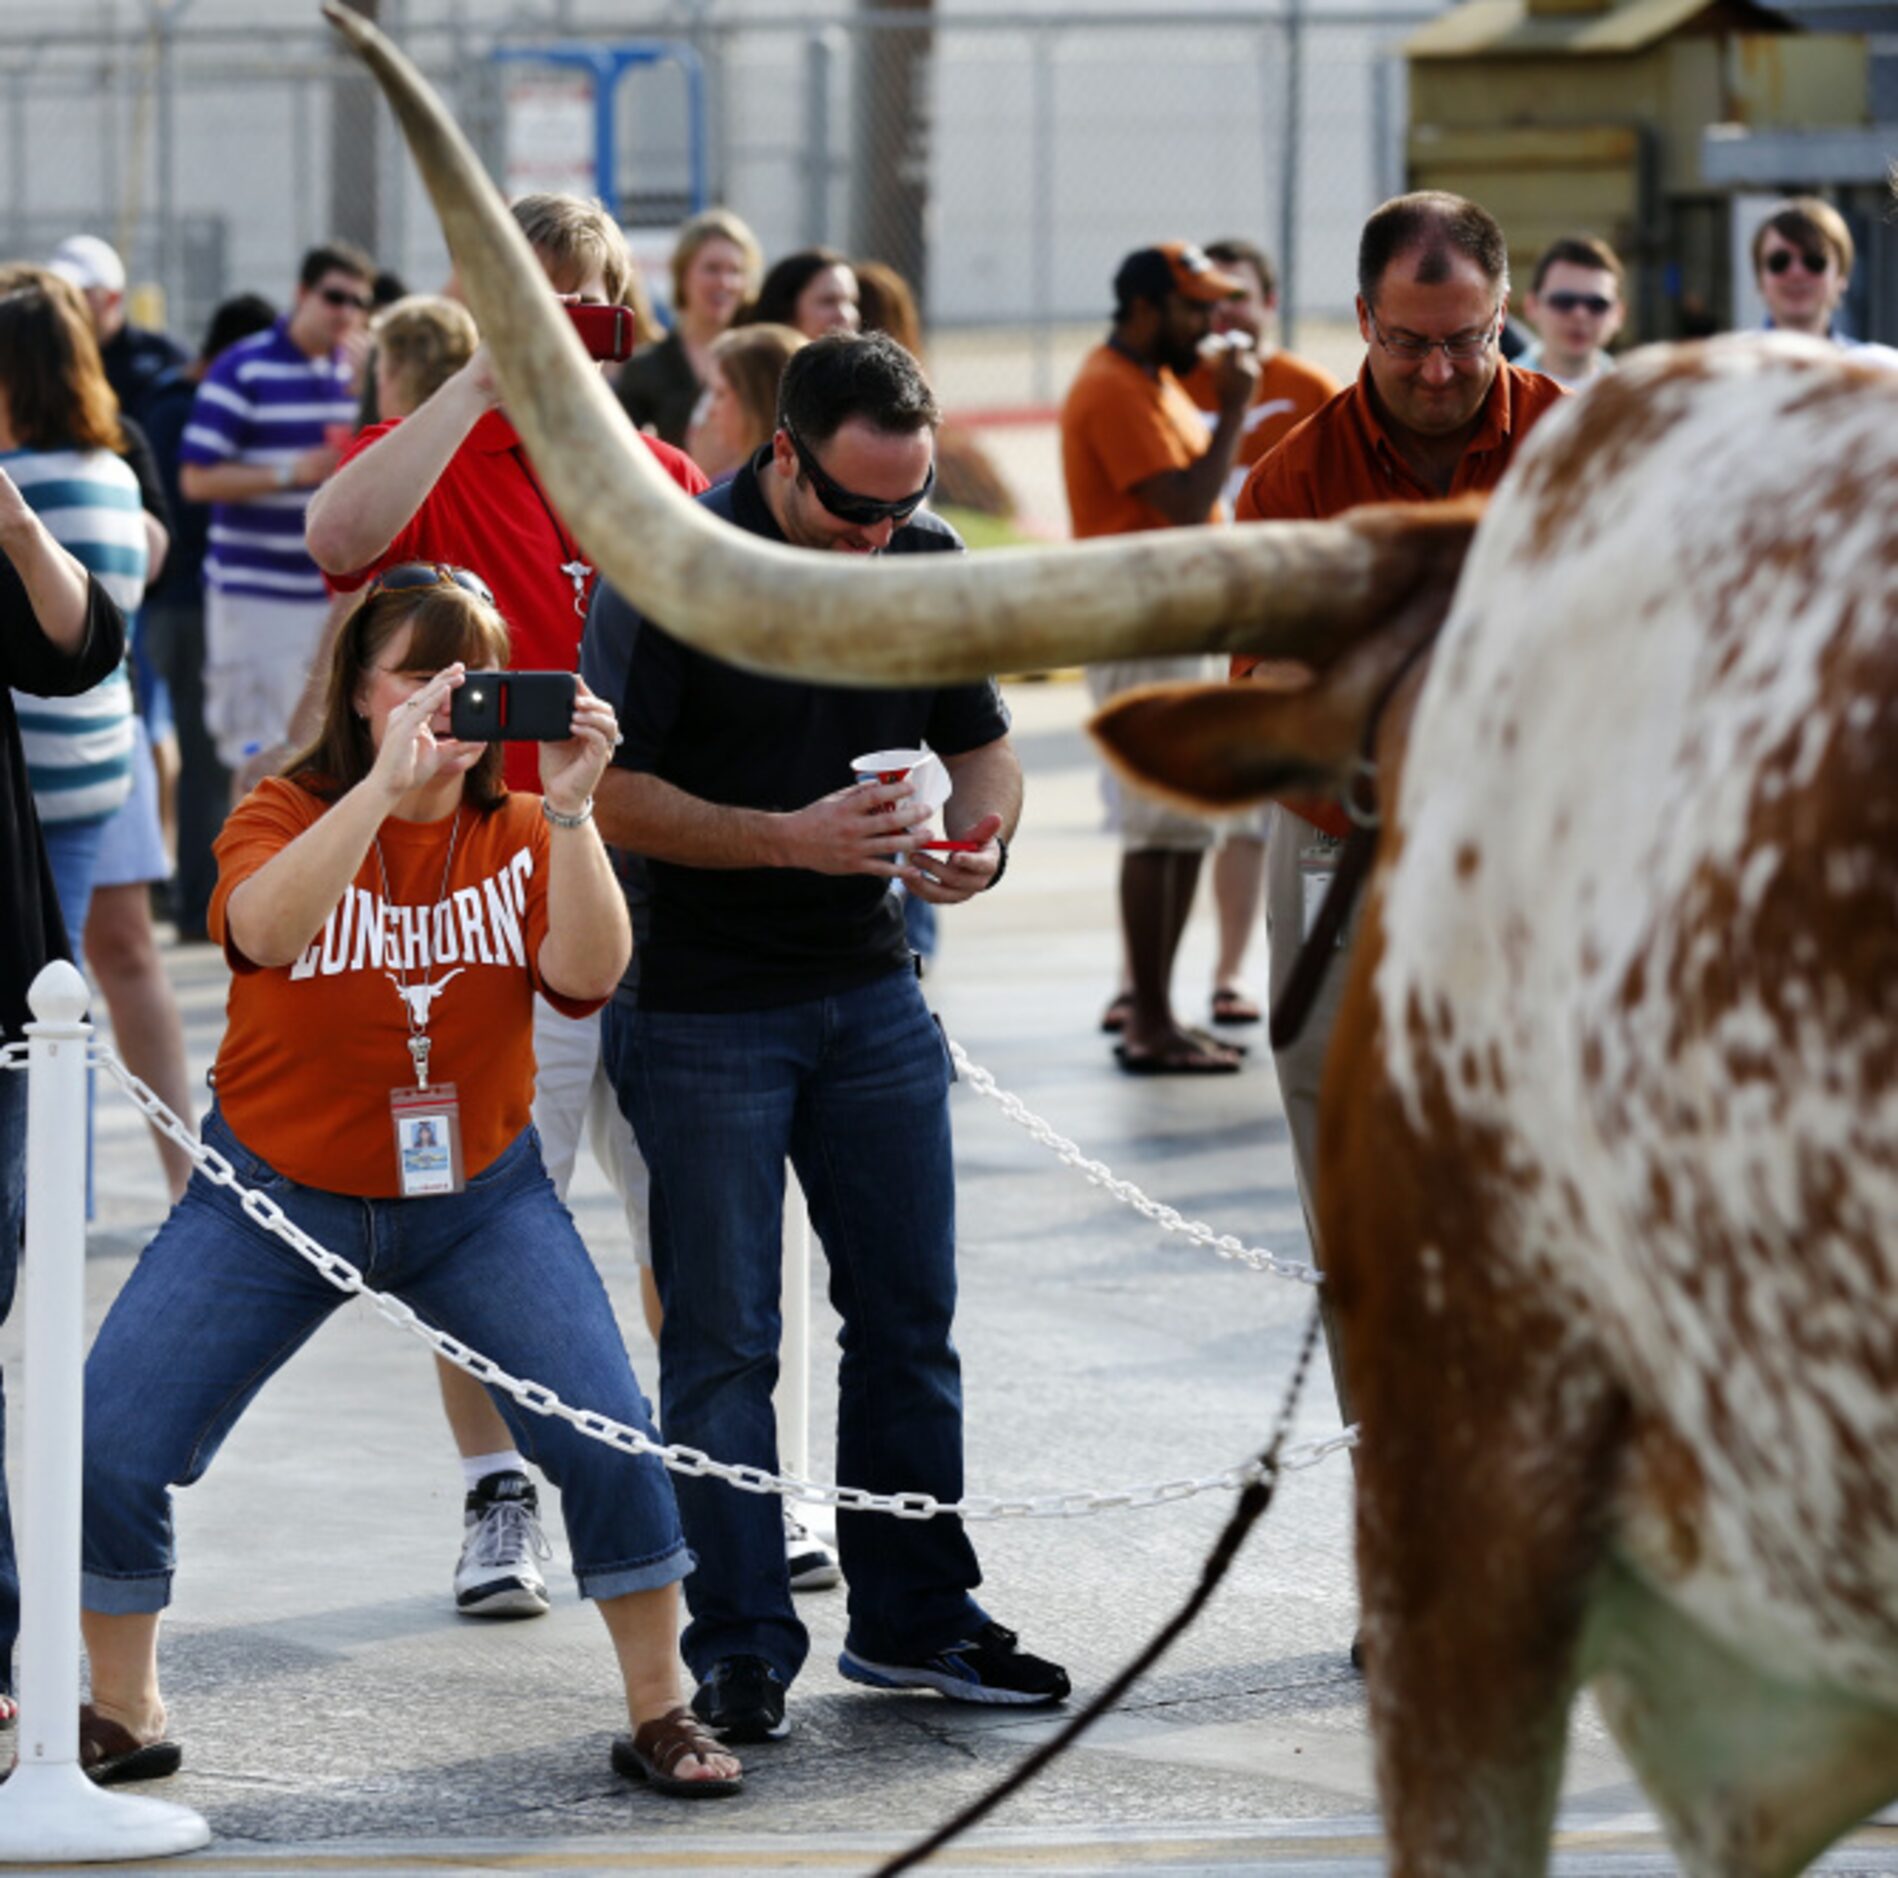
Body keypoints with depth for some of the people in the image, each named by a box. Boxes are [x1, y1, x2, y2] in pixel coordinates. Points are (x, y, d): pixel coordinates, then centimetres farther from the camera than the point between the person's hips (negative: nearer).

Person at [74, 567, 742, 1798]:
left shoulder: (519, 834, -4)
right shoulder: (288, 816, -10)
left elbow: (588, 974, -22)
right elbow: (263, 930, -35)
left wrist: (569, 813, -36)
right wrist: (389, 782, -46)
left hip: (478, 1197, 1)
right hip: (276, 1193, -1)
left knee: (609, 1438, -15)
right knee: (111, 1454, -10)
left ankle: (662, 1715, 4)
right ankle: (123, 1717, 14)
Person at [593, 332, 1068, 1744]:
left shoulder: (929, 561, 3)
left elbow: (980, 737, 14)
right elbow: (607, 789, -16)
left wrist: (984, 835, -8)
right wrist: (789, 839, -24)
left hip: (872, 992, 5)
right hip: (702, 1005, -5)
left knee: (909, 1315, 9)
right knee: (722, 1343, -1)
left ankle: (916, 1616, 19)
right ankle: (742, 1650, 6)